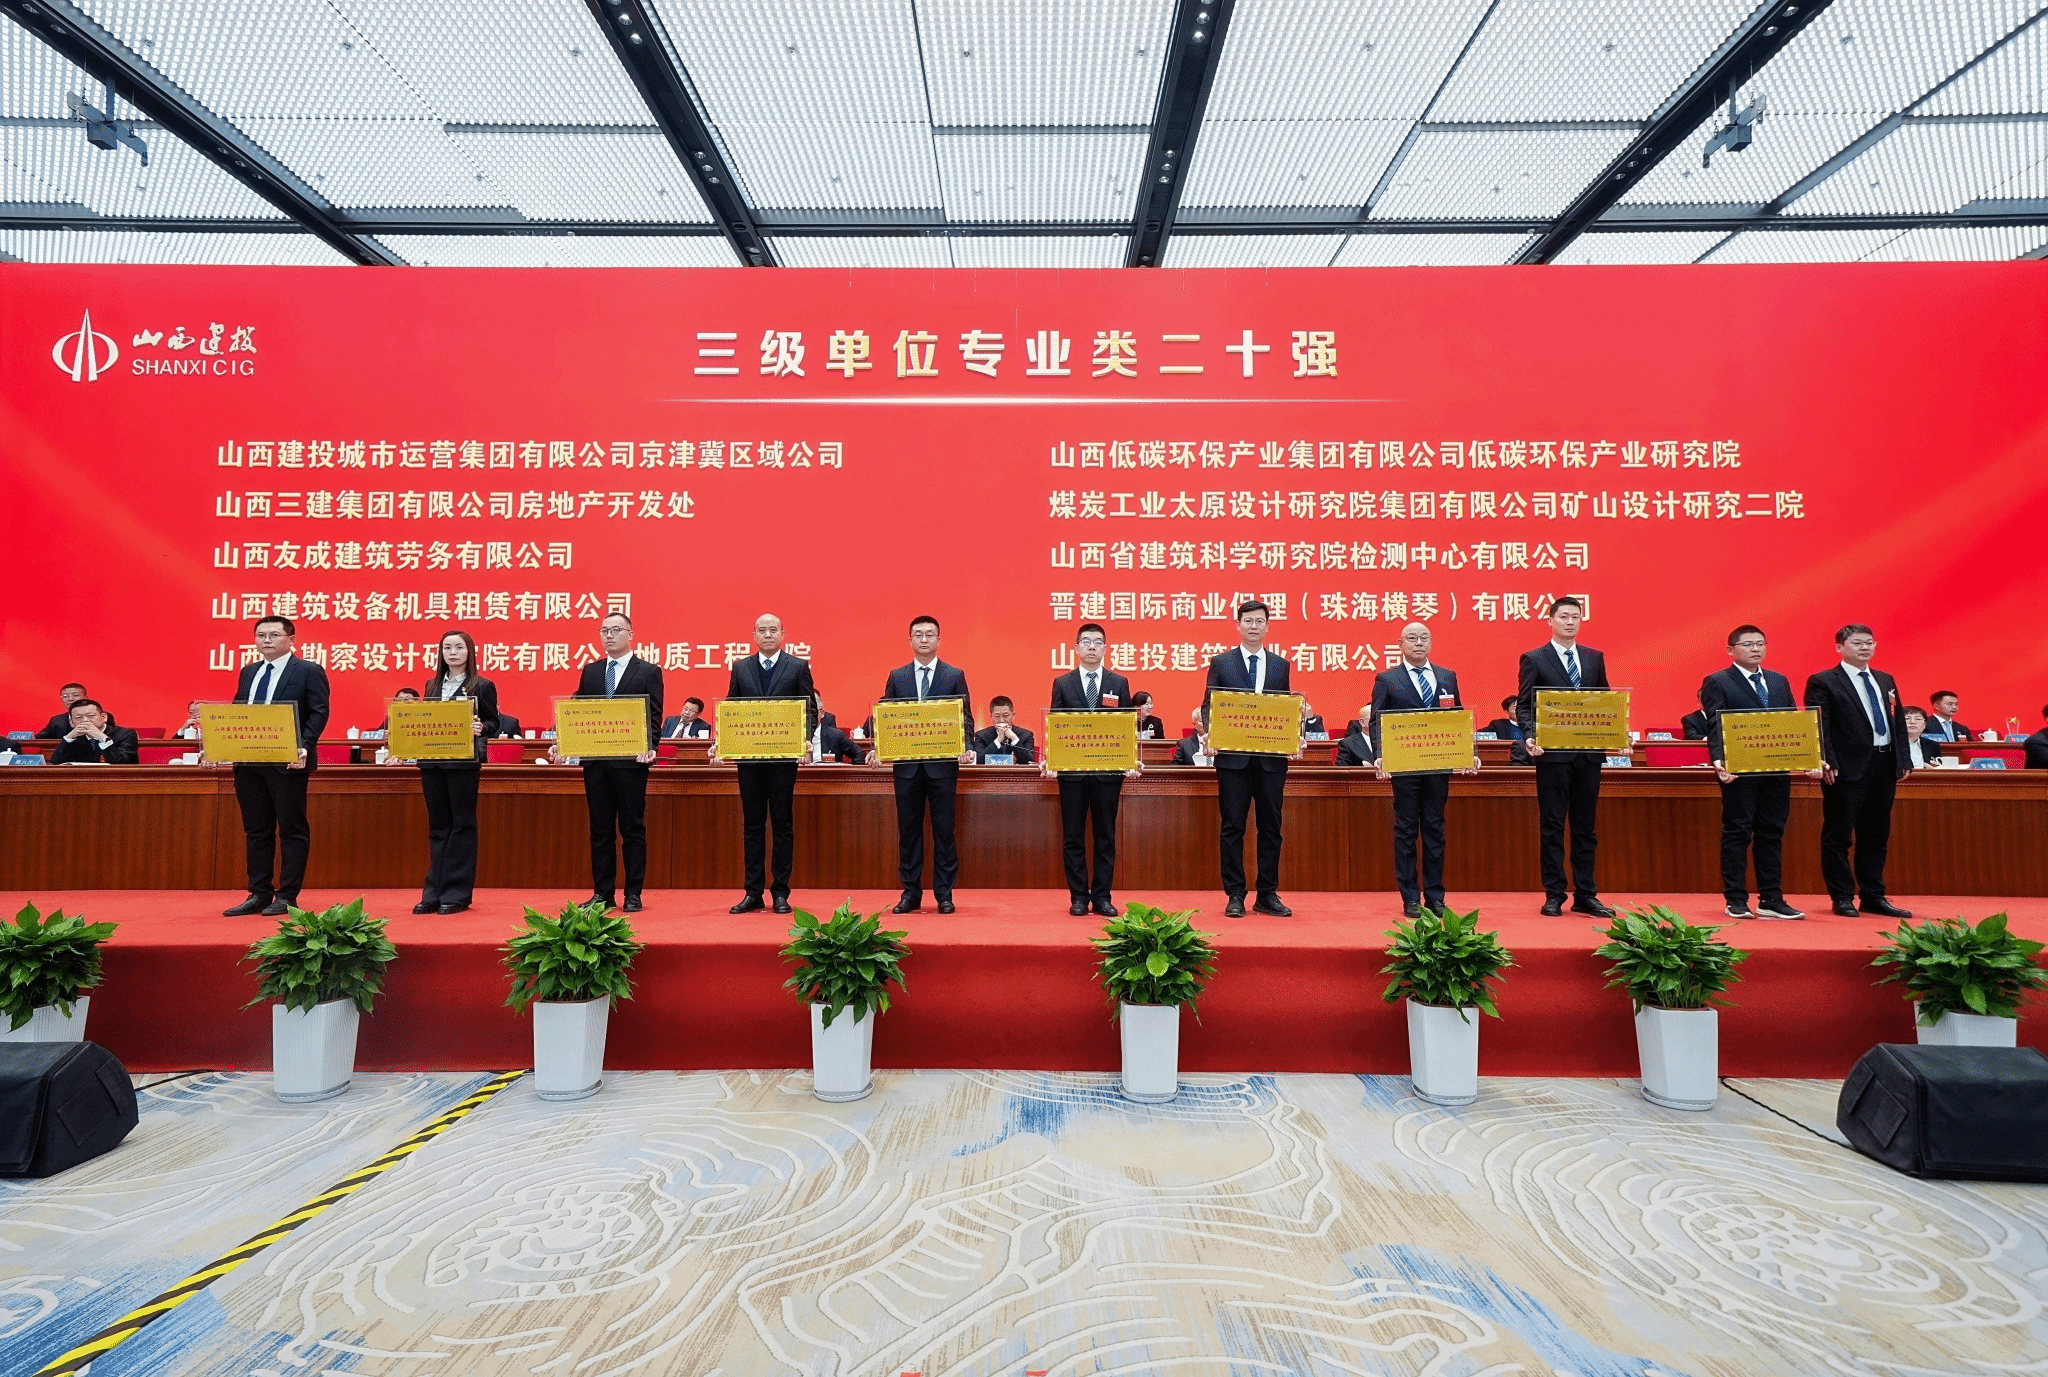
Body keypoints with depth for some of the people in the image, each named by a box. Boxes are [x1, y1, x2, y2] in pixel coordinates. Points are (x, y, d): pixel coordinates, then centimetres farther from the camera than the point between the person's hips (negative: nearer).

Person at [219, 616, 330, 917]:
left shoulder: (308, 671, -3)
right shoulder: (247, 673, 17)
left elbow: (319, 712, -9)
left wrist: (304, 746, -22)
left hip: (287, 762, -7)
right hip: (248, 761, 7)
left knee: (292, 830, 0)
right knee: (256, 830, 11)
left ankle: (287, 897, 5)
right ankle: (259, 894, 18)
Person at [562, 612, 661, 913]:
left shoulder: (649, 671, 2)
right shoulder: (589, 671, 15)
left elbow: (654, 716, -4)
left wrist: (650, 747, -20)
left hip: (630, 760, -4)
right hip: (594, 760, 4)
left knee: (633, 828, 2)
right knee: (600, 829, 9)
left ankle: (633, 894, 9)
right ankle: (602, 893, 17)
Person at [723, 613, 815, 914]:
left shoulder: (798, 666, 4)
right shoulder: (741, 667, 11)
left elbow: (810, 708, 0)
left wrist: (806, 741, -15)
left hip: (784, 755, -2)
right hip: (748, 755, 3)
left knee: (782, 824, 3)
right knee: (752, 824, 7)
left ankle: (780, 892, 10)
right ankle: (753, 892, 14)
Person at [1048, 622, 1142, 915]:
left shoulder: (1119, 683, 7)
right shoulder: (1062, 683, 6)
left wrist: (1132, 761, -8)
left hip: (1109, 770, 0)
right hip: (1071, 769, 0)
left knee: (1106, 837, 6)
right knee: (1073, 837, 5)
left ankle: (1102, 897, 15)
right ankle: (1078, 897, 14)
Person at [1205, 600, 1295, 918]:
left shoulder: (1280, 665, 11)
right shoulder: (1221, 663, 5)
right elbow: (1208, 706, 3)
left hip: (1272, 757, 2)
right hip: (1233, 756, -2)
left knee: (1270, 827, 7)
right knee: (1233, 827, 2)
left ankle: (1268, 895, 16)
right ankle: (1234, 896, 10)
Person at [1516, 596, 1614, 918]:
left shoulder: (1594, 658, 13)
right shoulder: (1533, 659, 1)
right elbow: (1524, 705, -3)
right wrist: (1530, 735, -20)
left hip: (1588, 753, 4)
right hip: (1552, 753, -4)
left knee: (1586, 827, 9)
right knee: (1552, 826, 1)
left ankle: (1585, 895, 16)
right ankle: (1554, 895, 9)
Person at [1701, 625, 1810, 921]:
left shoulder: (1779, 681, 16)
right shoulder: (1717, 683, -2)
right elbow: (1715, 727, -11)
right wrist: (1719, 761, -25)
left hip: (1777, 769, 5)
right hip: (1740, 771, -5)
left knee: (1772, 834, 9)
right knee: (1737, 834, 0)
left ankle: (1771, 900, 15)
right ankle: (1736, 900, 6)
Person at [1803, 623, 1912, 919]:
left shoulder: (1886, 680, 17)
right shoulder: (1822, 682, -5)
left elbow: (1899, 723, 19)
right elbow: (1818, 728, -11)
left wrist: (1904, 759, 11)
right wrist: (1827, 763, -18)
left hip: (1885, 765, 7)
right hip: (1847, 769, -7)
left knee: (1876, 836, 12)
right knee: (1838, 836, -1)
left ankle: (1874, 897, 20)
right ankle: (1842, 898, 6)